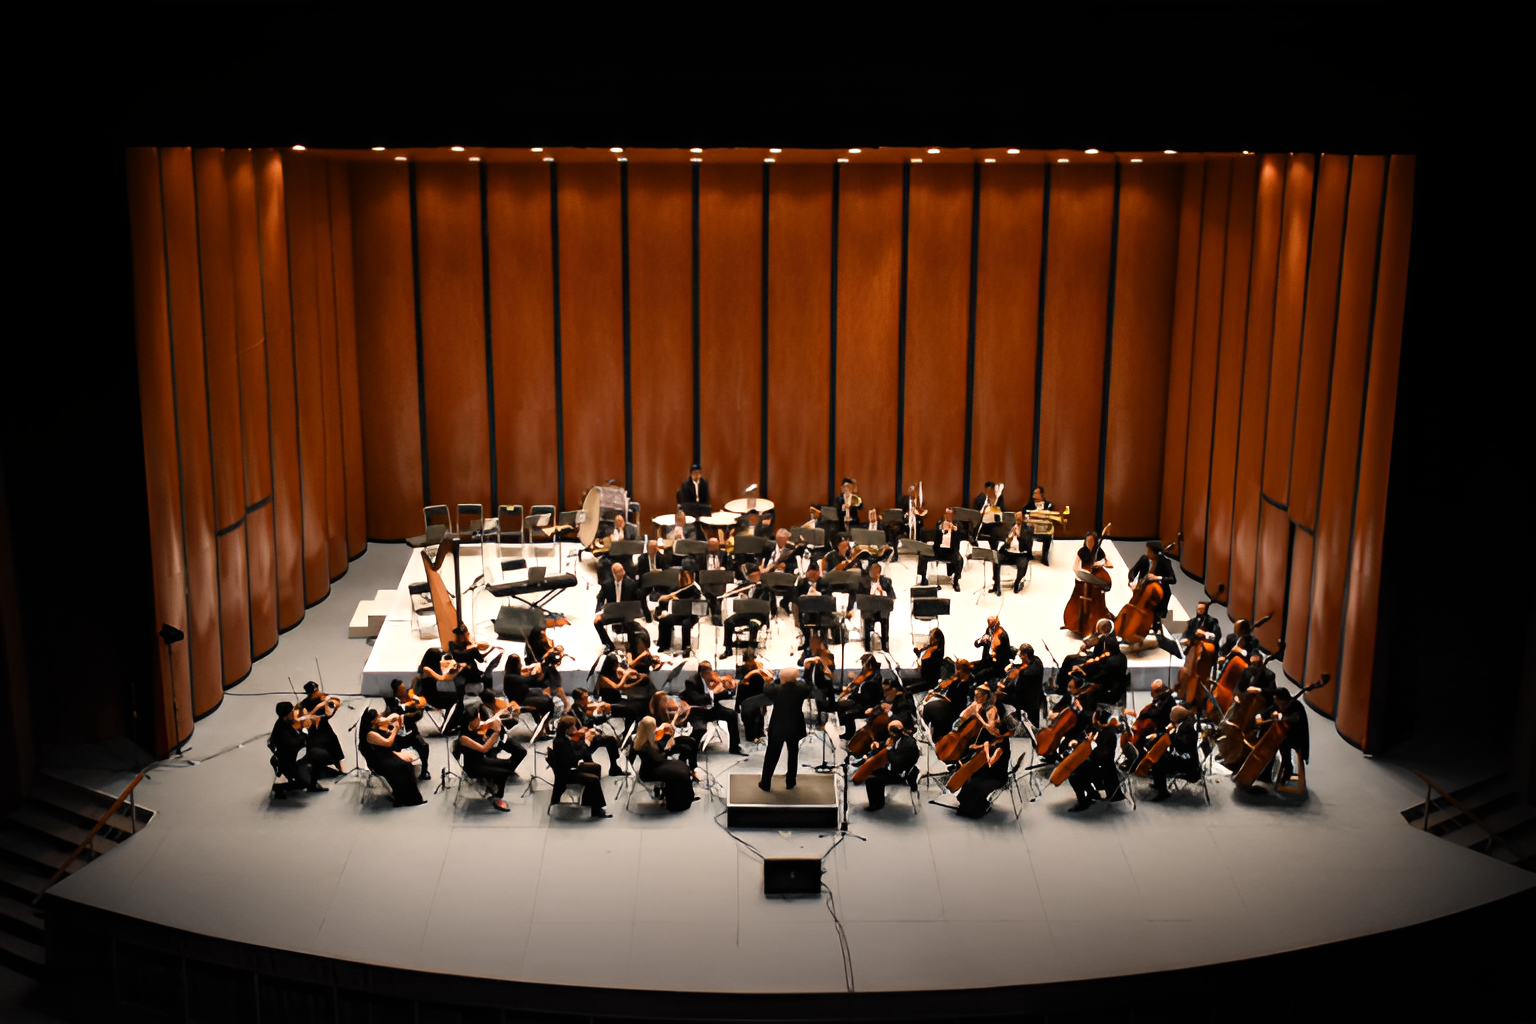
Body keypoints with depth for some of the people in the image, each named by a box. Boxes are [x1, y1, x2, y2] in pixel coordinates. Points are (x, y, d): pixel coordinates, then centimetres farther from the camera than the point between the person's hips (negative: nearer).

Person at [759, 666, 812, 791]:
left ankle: (766, 784, 19)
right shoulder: (801, 688, -15)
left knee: (771, 755, 12)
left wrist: (777, 680, 3)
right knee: (792, 754, 19)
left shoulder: (776, 689, -22)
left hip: (777, 728, -2)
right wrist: (797, 680, 10)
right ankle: (790, 783, 25)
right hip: (794, 728, 2)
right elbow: (808, 689, 8)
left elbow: (766, 688, -2)